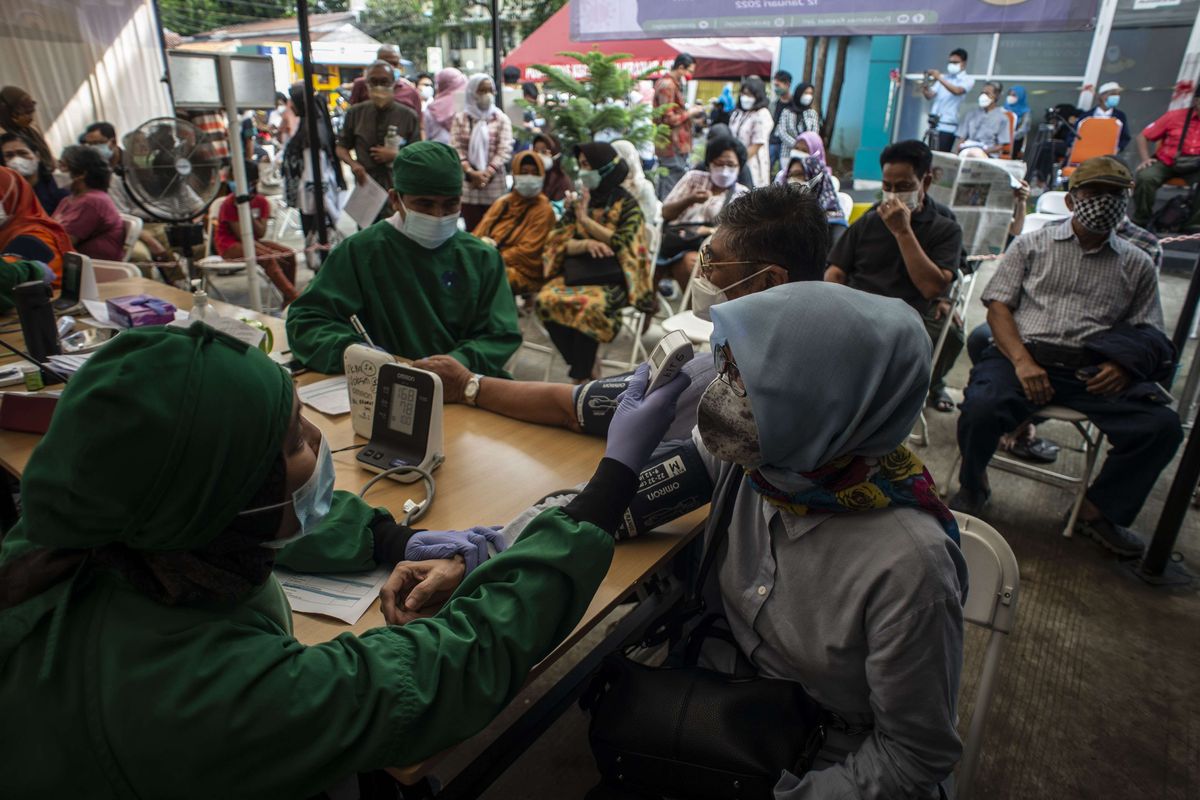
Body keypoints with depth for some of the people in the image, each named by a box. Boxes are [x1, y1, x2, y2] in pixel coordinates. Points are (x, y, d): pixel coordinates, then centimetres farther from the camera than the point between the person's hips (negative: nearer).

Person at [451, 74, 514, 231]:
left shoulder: (501, 119, 6)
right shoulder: (460, 118, 8)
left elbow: (505, 150, -3)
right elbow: (455, 148, -1)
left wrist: (487, 173, -15)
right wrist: (471, 172, -15)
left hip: (494, 182, 0)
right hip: (468, 182, 0)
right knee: (472, 229, 1)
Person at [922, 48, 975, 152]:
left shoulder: (968, 79, 3)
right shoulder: (944, 77, 18)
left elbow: (957, 91, -18)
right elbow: (930, 95, 10)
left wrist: (939, 78, -22)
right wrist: (925, 89, -12)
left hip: (948, 126, -5)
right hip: (934, 123, 5)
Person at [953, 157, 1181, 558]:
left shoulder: (1136, 264, 20)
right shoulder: (1031, 245, 14)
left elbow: (1149, 336, 18)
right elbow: (998, 307, 3)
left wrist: (1124, 364, -7)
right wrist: (1022, 362, -13)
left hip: (1094, 372, 3)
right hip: (1022, 355, -2)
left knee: (1162, 426, -20)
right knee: (982, 407, -33)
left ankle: (1097, 511, 2)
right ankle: (972, 487, -1)